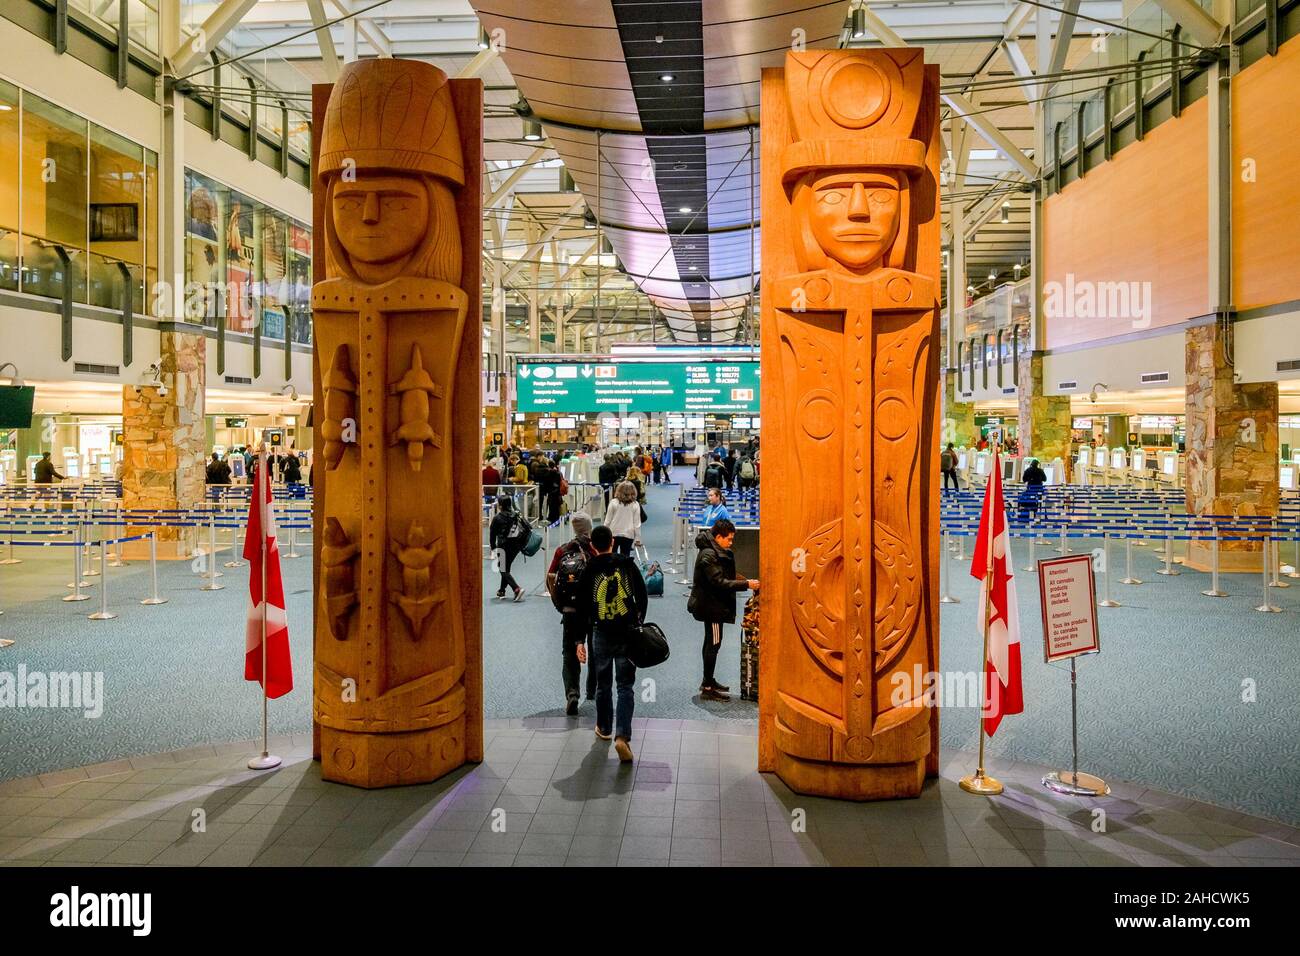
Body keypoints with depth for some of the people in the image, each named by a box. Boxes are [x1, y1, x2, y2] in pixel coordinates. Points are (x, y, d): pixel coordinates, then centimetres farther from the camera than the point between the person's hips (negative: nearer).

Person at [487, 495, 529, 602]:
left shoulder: (497, 518, -11)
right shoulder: (517, 515, 1)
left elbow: (492, 533, -5)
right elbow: (528, 529, 1)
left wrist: (493, 546, 9)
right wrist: (522, 544, 10)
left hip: (504, 546, -6)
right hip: (516, 546, 6)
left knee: (504, 571, 2)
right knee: (506, 567, 21)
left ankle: (517, 589, -17)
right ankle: (502, 590, 29)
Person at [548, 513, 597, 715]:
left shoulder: (562, 551, 0)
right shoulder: (598, 550, -7)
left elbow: (550, 579, -1)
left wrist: (558, 603, 12)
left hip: (569, 610, 1)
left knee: (570, 654, 6)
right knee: (595, 651, 19)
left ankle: (572, 694, -13)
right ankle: (592, 691, 32)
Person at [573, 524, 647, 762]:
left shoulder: (588, 572, -4)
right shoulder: (628, 564, -3)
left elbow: (582, 609, -3)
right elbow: (642, 597, 1)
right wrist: (638, 623, 17)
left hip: (602, 634, 0)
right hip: (628, 633, 0)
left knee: (603, 684, 18)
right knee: (626, 686, 3)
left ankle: (604, 728, 33)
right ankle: (622, 736, -11)